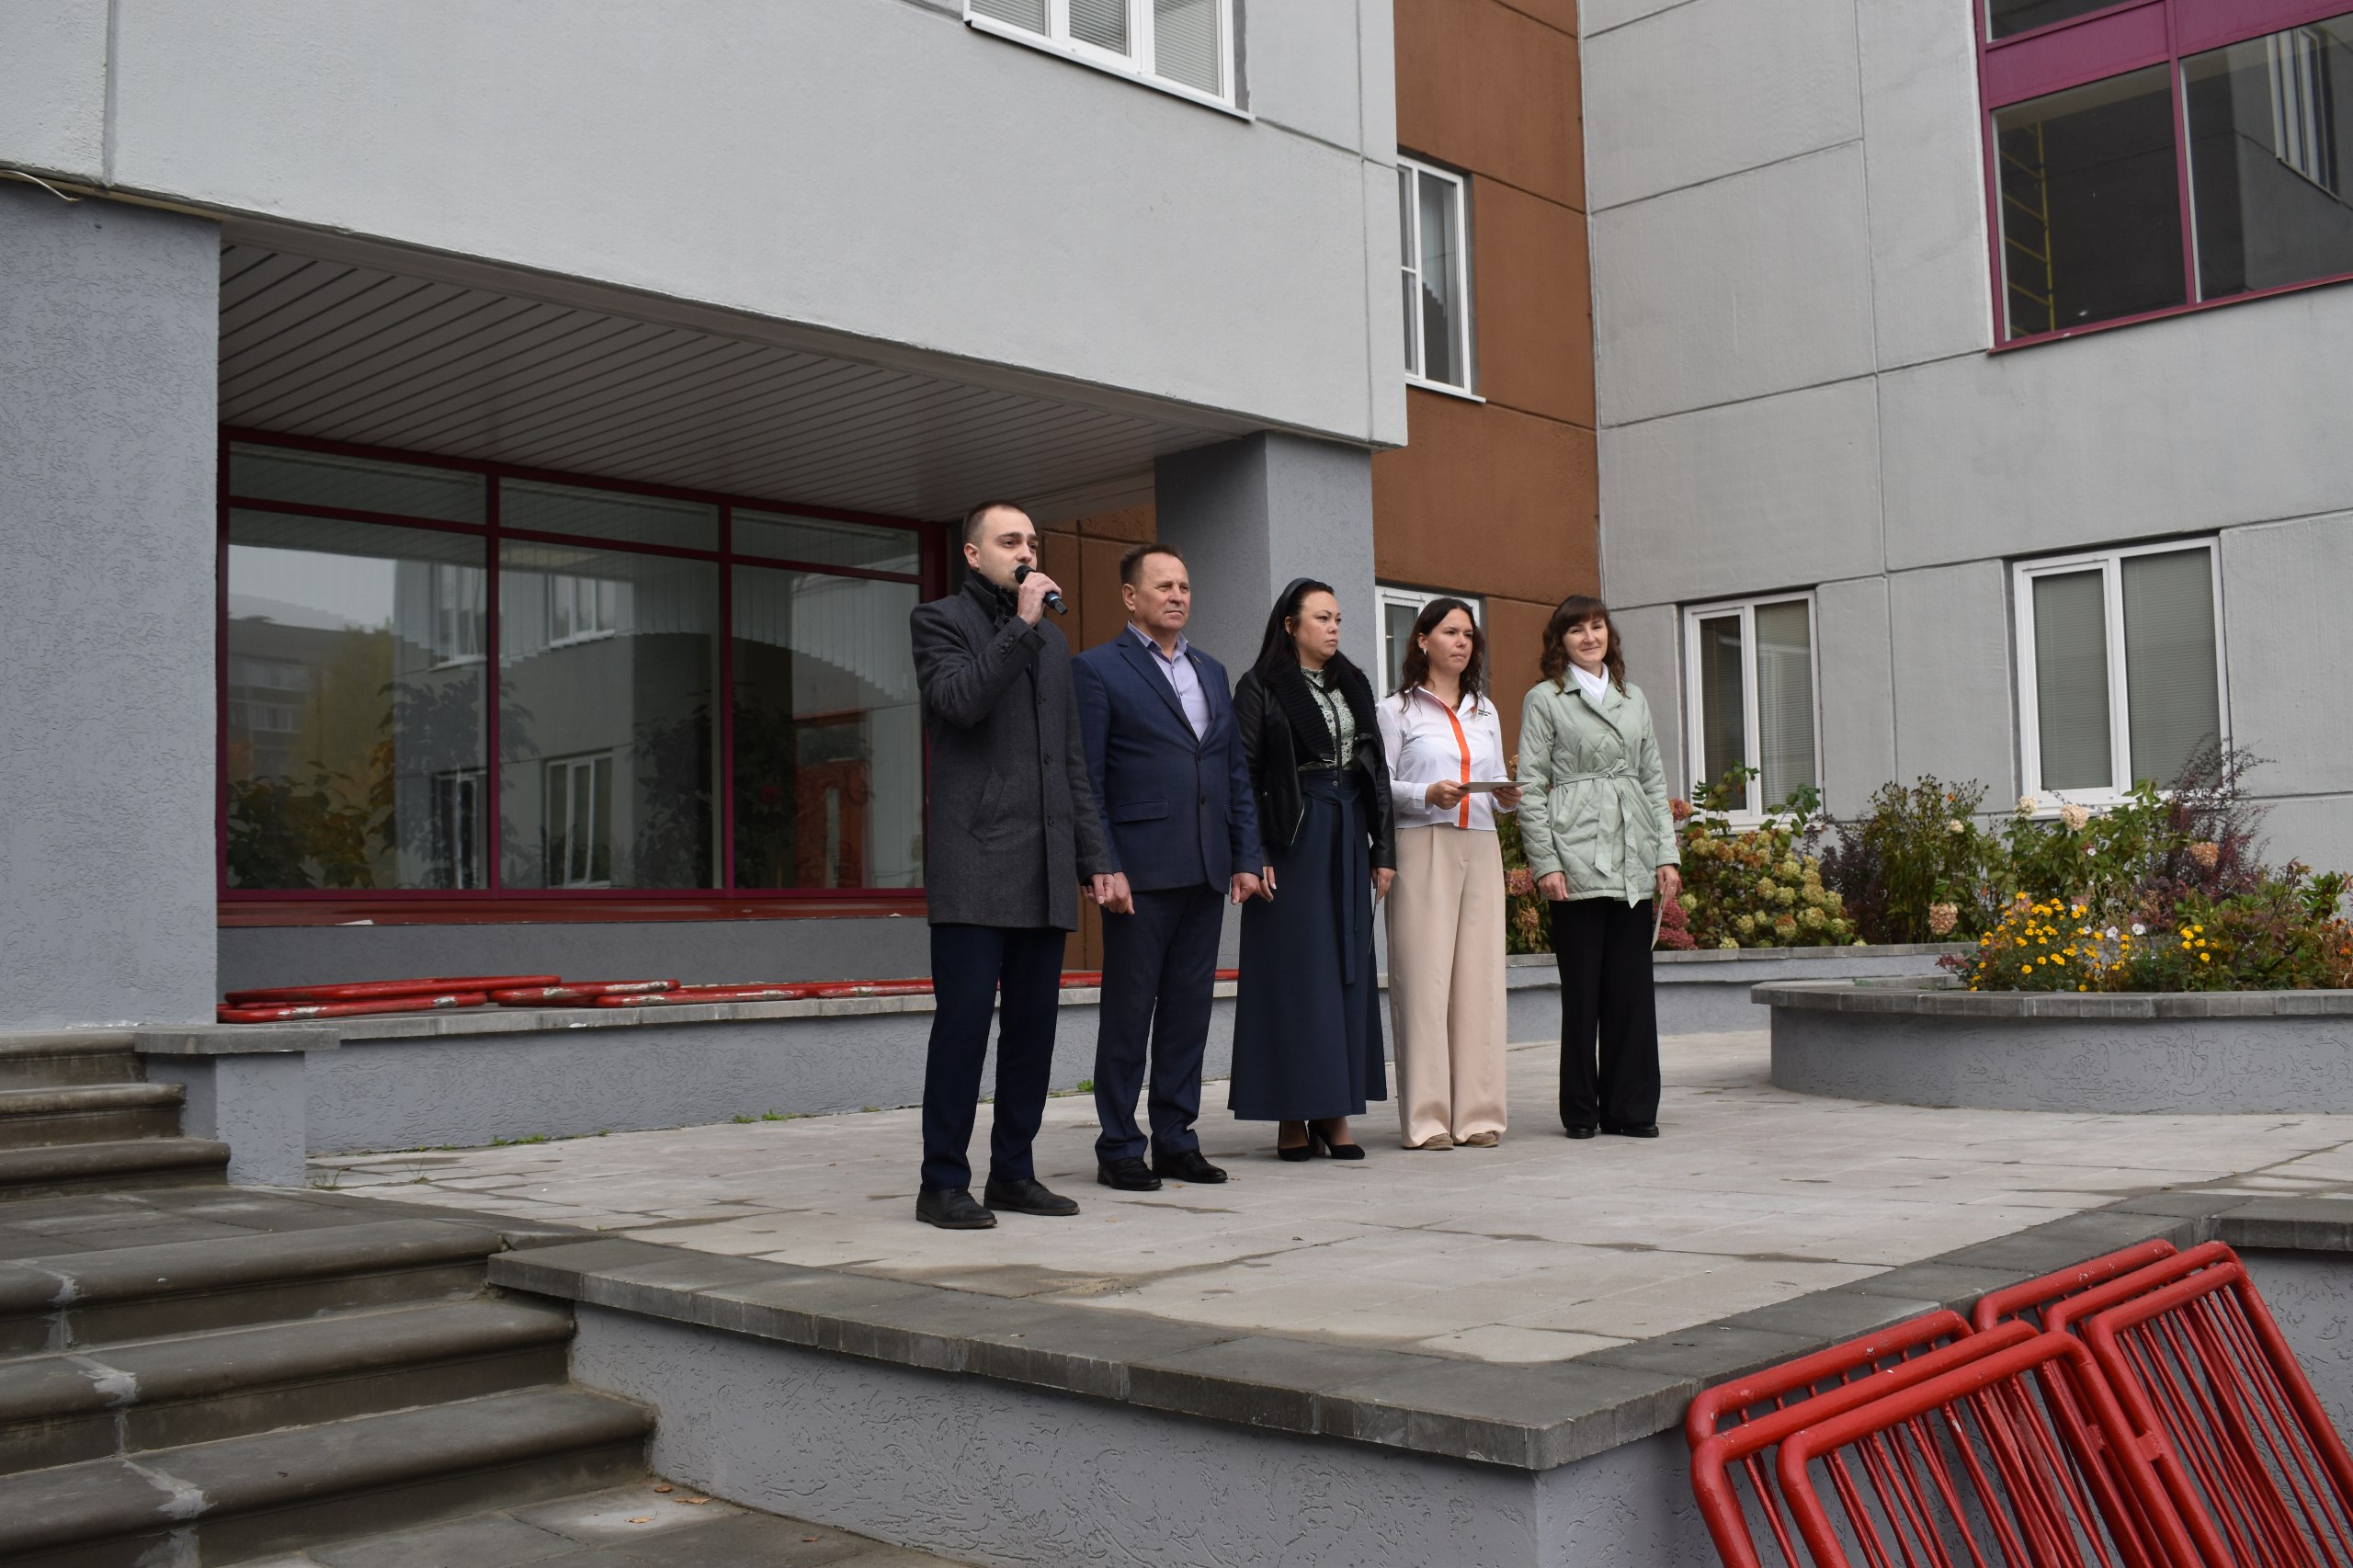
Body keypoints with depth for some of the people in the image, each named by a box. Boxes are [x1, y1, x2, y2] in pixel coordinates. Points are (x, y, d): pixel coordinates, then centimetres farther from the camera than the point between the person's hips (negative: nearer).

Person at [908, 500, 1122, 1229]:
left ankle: (1013, 1172, 16)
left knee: (1033, 1022, 7)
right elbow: (960, 699, -18)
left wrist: (1094, 857, 15)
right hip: (974, 862, -6)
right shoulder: (939, 620, 3)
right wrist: (1021, 624, -14)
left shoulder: (1052, 638, 21)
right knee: (965, 1019, -7)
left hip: (1045, 868, 6)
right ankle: (944, 1183, 1)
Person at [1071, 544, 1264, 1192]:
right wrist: (1102, 868, -13)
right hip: (1141, 870, -6)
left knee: (1190, 1009, 9)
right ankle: (1120, 1148, 9)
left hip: (1205, 871, 6)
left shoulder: (1212, 672, 18)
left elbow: (1236, 771, 18)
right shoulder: (1097, 669, -1)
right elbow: (1087, 780, -6)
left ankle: (1176, 1139, 17)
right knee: (1128, 1010, 0)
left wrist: (1247, 857, 10)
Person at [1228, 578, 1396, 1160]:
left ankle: (1335, 1111, 9)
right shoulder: (1261, 688, -3)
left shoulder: (1353, 685, 14)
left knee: (1349, 968, 4)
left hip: (1349, 836, 6)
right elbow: (1243, 777, -8)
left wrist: (1383, 850, 9)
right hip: (1292, 839, -6)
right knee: (1294, 969, -4)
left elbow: (1377, 770, 15)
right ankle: (1292, 1115, 3)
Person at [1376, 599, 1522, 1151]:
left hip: (1480, 849, 5)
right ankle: (1425, 1117, -4)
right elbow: (1379, 784, -1)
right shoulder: (1396, 710, 5)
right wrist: (1427, 795, -16)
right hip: (1422, 848, -5)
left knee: (1479, 974, 0)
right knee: (1424, 975, -8)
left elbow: (1498, 783, 21)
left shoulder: (1486, 711, 21)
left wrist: (1507, 798, 0)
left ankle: (1477, 1114, 5)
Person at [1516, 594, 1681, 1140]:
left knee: (1632, 984, 3)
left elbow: (1654, 781, 18)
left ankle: (1631, 1108, 10)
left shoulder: (1633, 698, 19)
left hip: (1633, 864, 5)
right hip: (1577, 861, -4)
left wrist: (1667, 854, 9)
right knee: (1583, 987, -3)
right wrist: (1545, 863, -11)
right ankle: (1581, 1110, 7)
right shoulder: (1545, 700, 4)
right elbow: (1530, 787, -2)